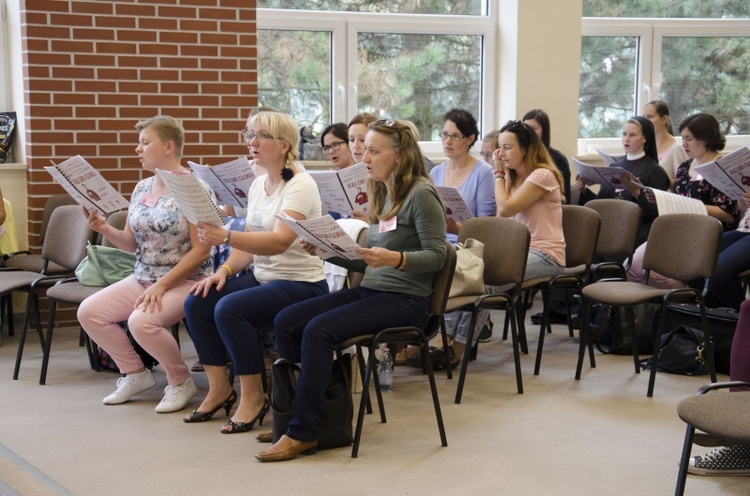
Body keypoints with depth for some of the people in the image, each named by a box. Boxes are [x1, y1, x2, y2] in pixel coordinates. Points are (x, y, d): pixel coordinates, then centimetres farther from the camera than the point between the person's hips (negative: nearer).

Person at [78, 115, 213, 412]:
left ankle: (181, 382, -5)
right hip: (143, 278, 8)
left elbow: (200, 250, -17)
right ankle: (135, 373, 11)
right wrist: (105, 230, -7)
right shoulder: (141, 189, 10)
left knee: (141, 321, -31)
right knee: (88, 312, -7)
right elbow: (132, 244, 13)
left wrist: (162, 285, -21)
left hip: (185, 281, -8)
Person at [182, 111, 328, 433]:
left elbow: (279, 241, -29)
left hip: (300, 285, -8)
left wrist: (226, 237, -40)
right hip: (261, 277, 8)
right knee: (196, 302, -9)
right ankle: (219, 388, 4)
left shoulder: (299, 185, -15)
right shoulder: (258, 185, 11)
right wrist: (225, 270, -3)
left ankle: (253, 397, -11)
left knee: (229, 308, -28)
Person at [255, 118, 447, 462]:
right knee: (286, 322, -9)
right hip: (370, 291, 9)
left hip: (405, 300, -9)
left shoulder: (421, 195, -9)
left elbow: (437, 255, -12)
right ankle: (292, 412, 0)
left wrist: (395, 259, -27)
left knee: (318, 330, -26)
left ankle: (303, 432, -16)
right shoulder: (382, 194, 16)